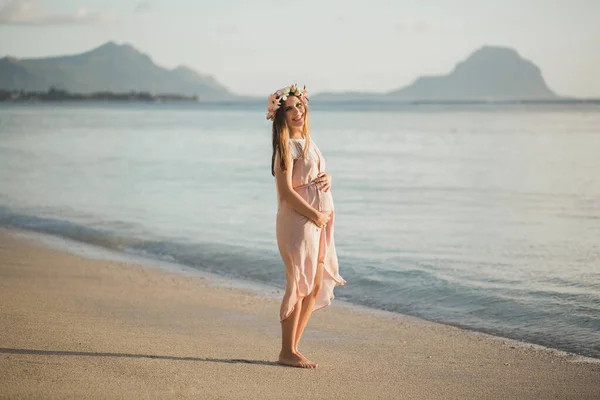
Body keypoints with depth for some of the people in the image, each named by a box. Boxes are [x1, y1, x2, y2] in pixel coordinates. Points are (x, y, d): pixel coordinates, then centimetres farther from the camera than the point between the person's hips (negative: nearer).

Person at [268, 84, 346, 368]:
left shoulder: (307, 142, 15)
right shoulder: (287, 146, -11)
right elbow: (286, 191, -18)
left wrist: (327, 177, 2)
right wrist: (315, 214, -16)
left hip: (319, 222, 9)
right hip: (298, 220, -9)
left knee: (316, 286, 10)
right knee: (299, 286, -7)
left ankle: (293, 347, 17)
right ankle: (287, 352, 1)